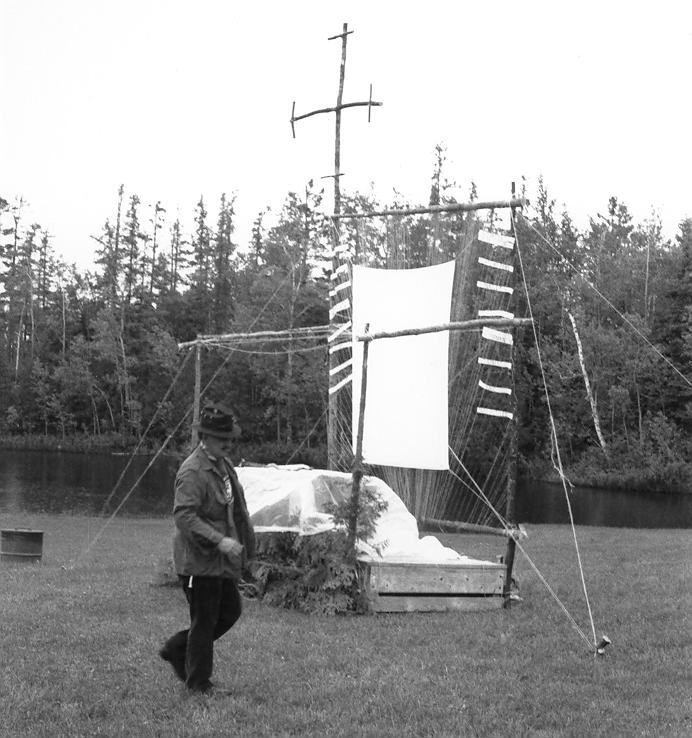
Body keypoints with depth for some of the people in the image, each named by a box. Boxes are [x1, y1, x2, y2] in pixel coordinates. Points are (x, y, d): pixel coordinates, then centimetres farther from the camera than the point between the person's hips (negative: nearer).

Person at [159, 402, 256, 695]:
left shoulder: (223, 464, 11)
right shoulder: (192, 472, -19)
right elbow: (184, 516, -27)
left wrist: (244, 542, 22)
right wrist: (219, 540, -34)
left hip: (221, 560, 9)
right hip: (199, 560, -9)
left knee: (230, 611, 15)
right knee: (204, 621, 1)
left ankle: (176, 650, 28)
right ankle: (198, 682, 17)